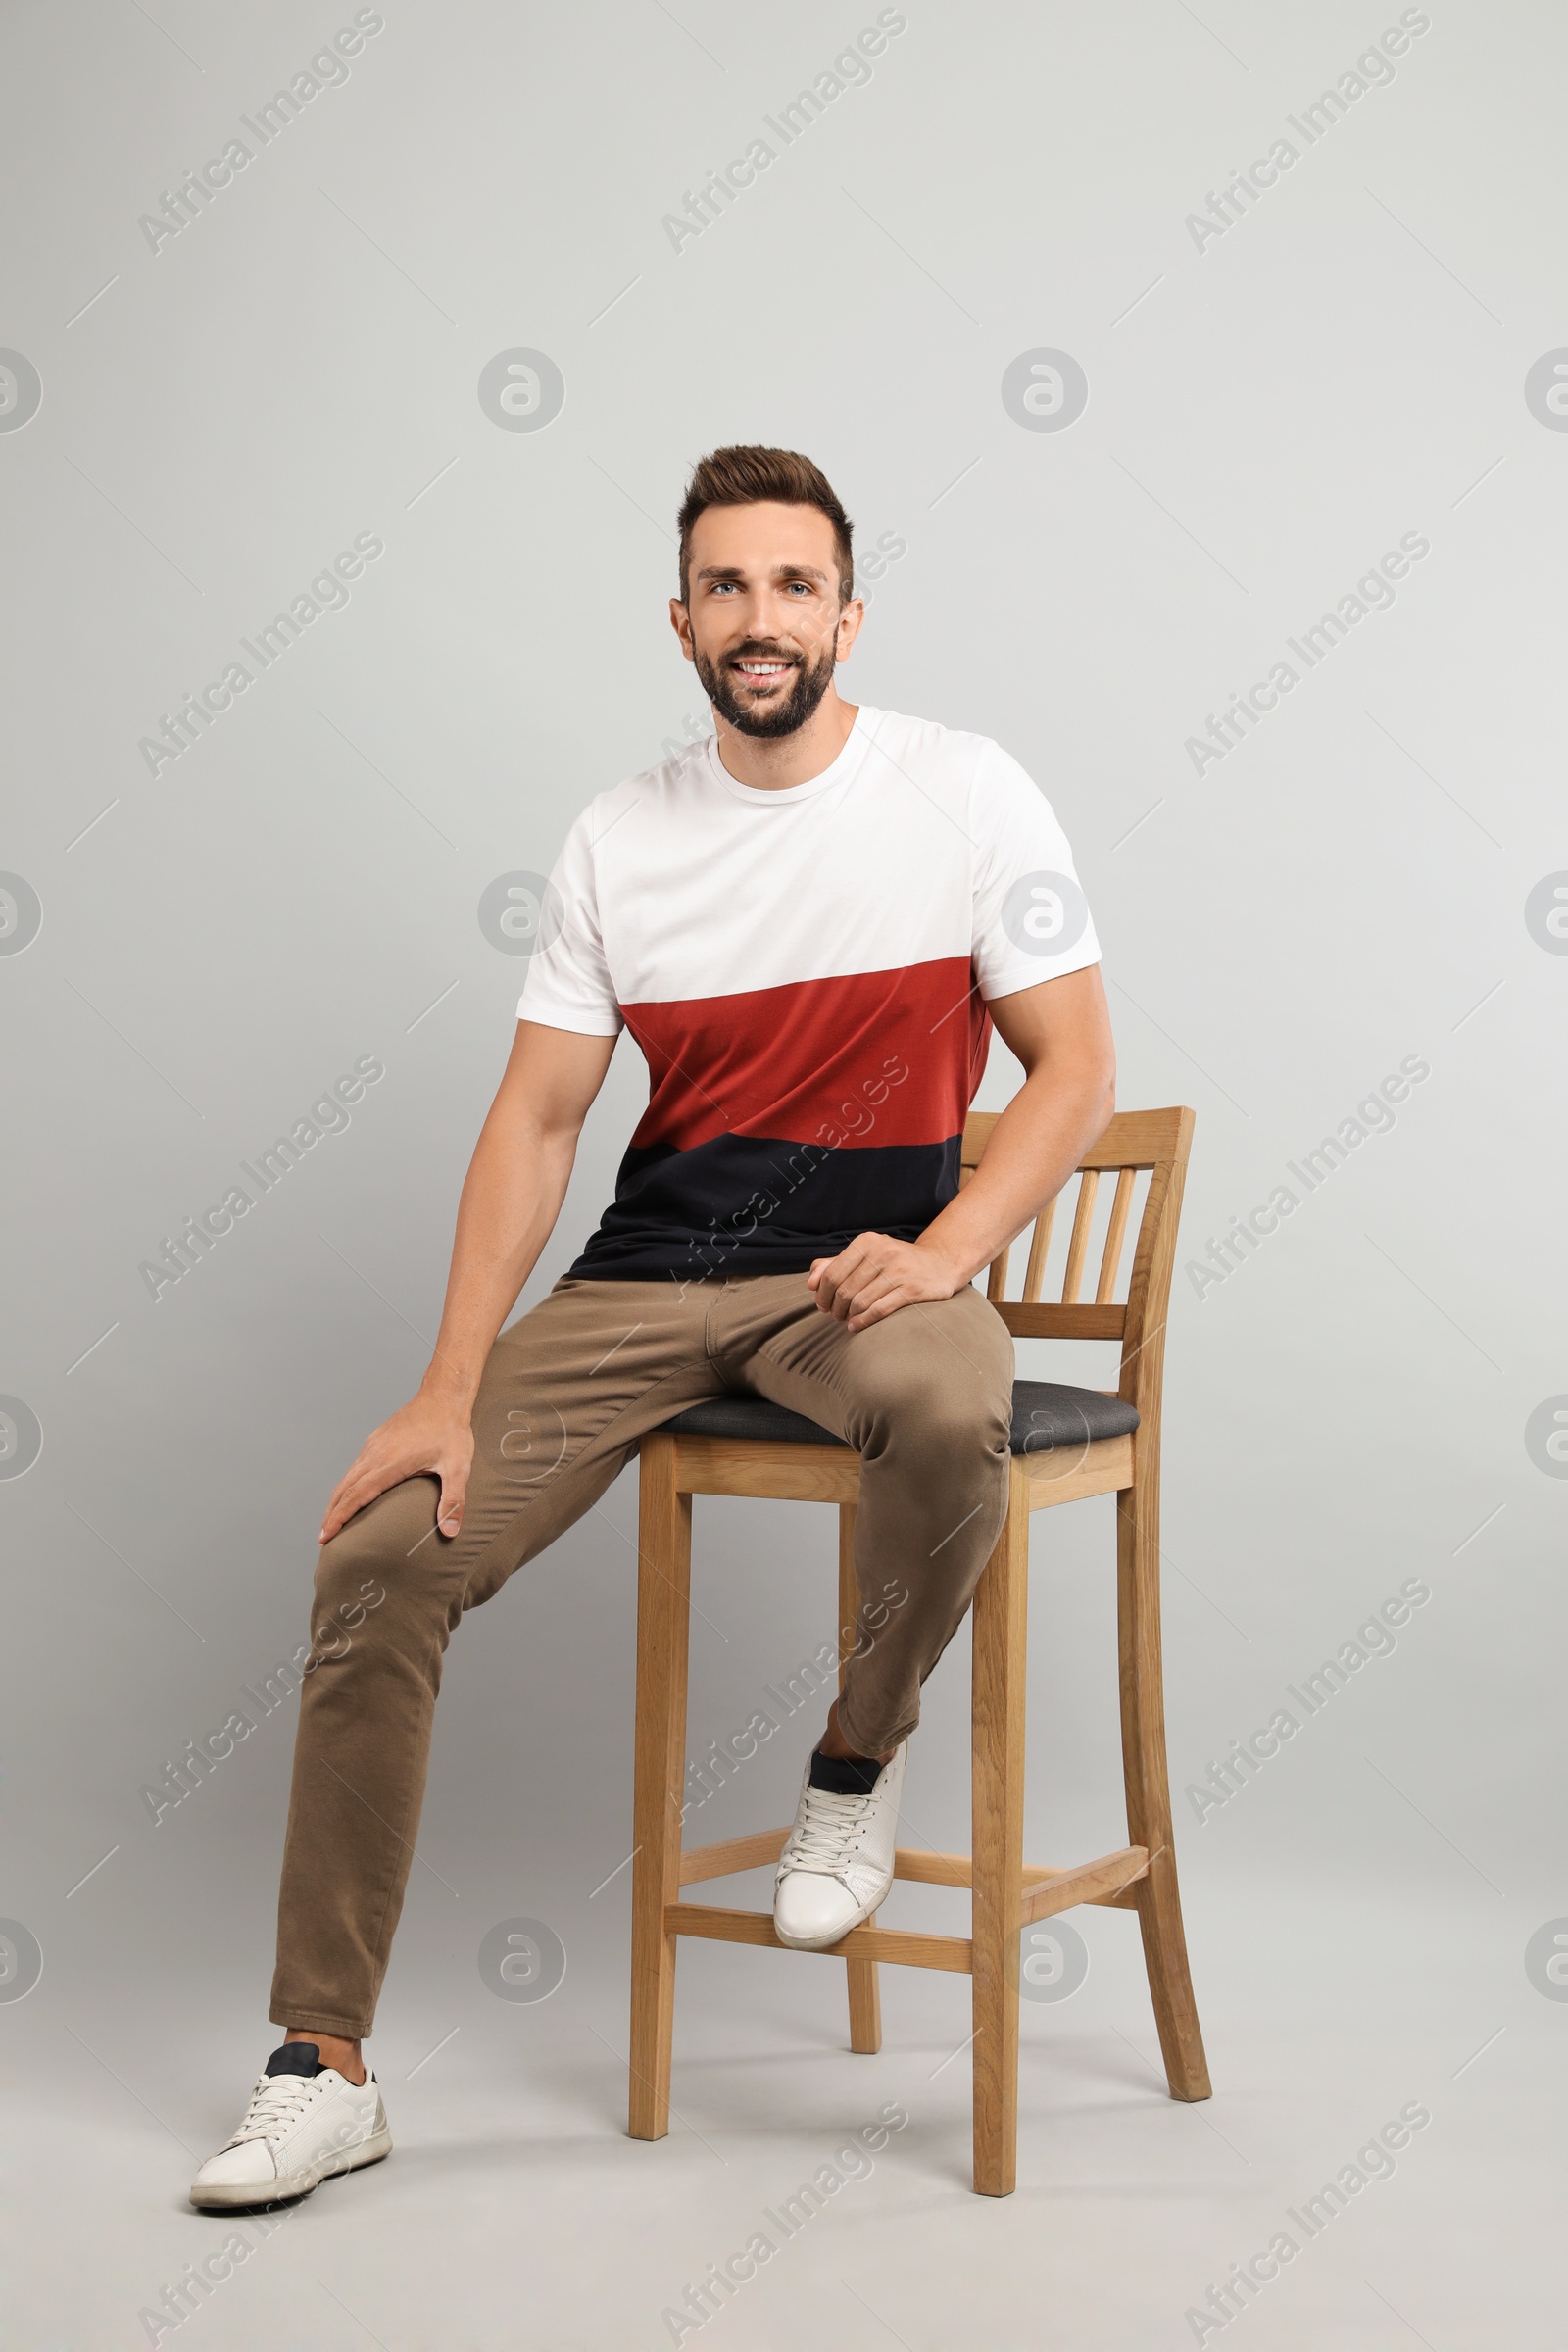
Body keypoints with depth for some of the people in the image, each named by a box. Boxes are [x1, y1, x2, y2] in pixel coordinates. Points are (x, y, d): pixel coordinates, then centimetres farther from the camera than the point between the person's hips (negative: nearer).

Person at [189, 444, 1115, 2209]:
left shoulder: (964, 794, -1)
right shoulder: (621, 839, 6)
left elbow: (1075, 1068, -1)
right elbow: (537, 1116, 3)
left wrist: (944, 1249, -19)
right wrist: (449, 1393, -6)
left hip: (862, 1267, -2)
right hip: (646, 1273, 3)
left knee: (950, 1411, -39)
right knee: (381, 1550, -15)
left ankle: (856, 1768, -6)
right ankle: (324, 2064, -5)